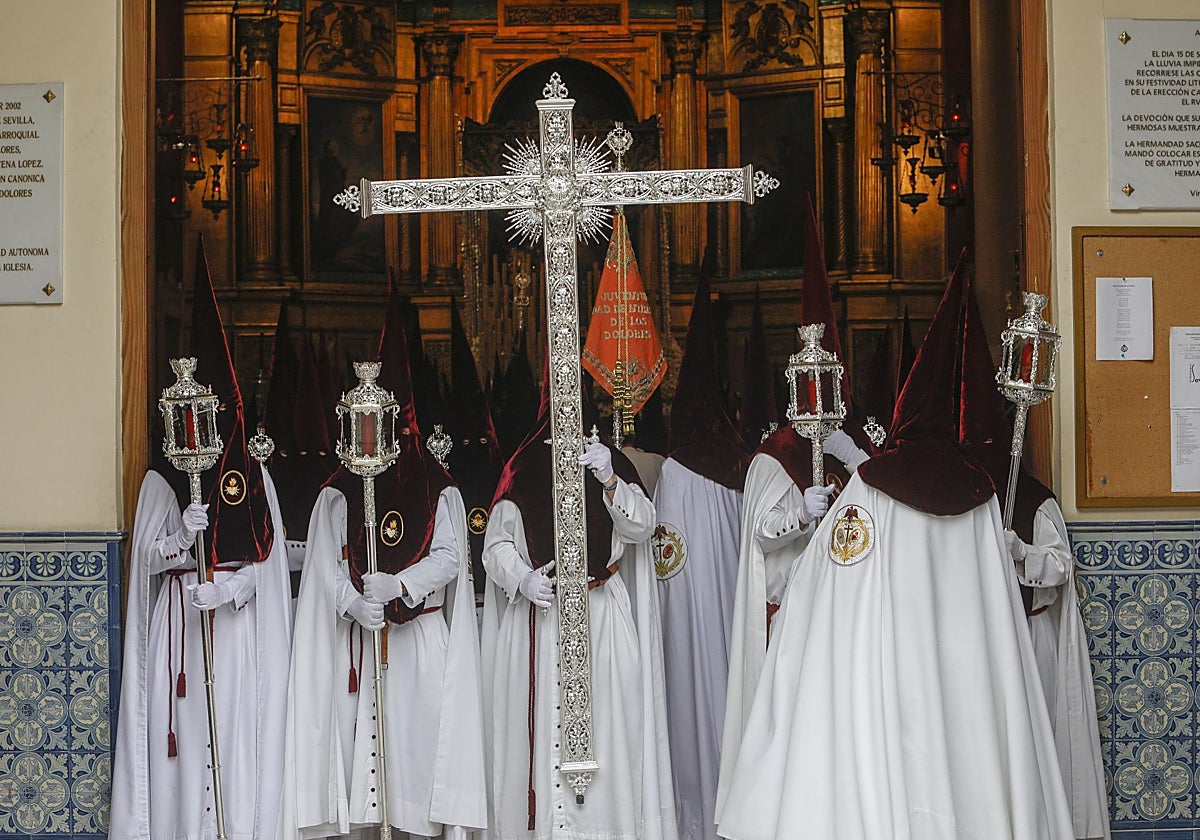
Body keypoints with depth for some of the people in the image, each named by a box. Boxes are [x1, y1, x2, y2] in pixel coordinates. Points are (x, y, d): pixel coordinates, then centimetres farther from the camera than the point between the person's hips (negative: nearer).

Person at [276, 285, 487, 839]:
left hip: (423, 639, 0)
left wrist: (398, 585, -19)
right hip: (357, 640, 1)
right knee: (356, 730, -3)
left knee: (420, 732, -3)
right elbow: (327, 565, 1)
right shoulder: (339, 492, 8)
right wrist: (356, 602, -17)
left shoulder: (440, 489, 6)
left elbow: (449, 558, -3)